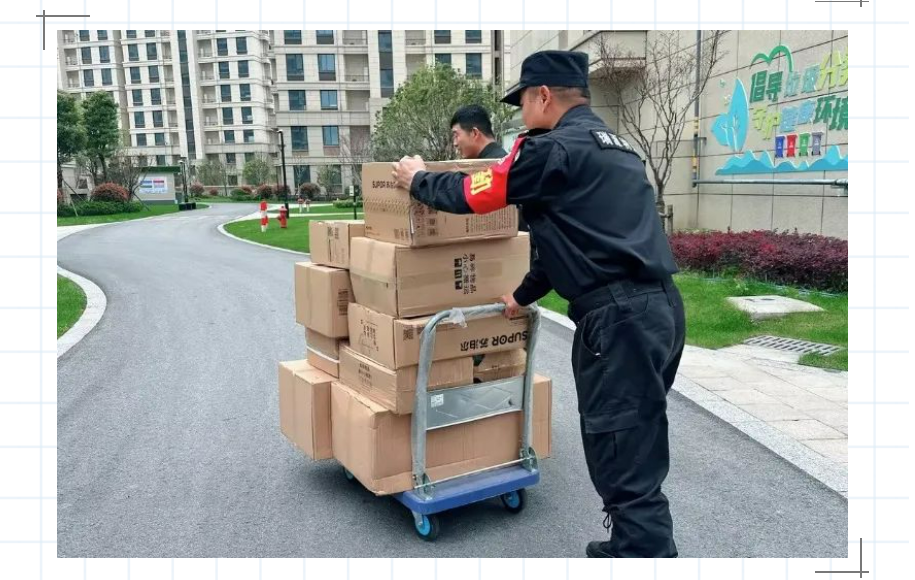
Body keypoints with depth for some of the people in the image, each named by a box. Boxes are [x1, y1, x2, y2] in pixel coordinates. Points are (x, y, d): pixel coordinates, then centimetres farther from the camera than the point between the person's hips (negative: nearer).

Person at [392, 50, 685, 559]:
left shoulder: (555, 148, -7)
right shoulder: (613, 146, 23)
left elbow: (474, 195, 0)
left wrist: (419, 180, 20)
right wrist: (525, 294, 35)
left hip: (620, 320, -10)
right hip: (655, 308, 10)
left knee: (625, 464, -2)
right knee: (632, 452, 20)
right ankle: (629, 547, 34)